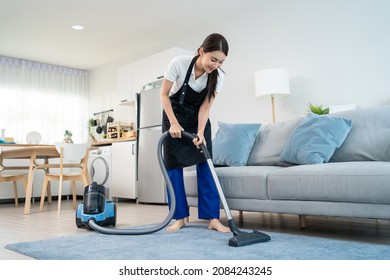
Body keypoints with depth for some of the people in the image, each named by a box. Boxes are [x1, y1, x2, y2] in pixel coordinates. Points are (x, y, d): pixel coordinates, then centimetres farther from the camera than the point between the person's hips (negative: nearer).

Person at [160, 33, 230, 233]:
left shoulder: (218, 76, -21)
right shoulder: (178, 63, -28)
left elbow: (205, 107, -16)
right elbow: (164, 94, -17)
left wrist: (200, 132, -28)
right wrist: (173, 123, -23)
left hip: (198, 118, 2)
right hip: (174, 115, -1)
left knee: (205, 163, -8)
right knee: (173, 164, -6)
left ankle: (213, 218, -6)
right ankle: (180, 217, 3)